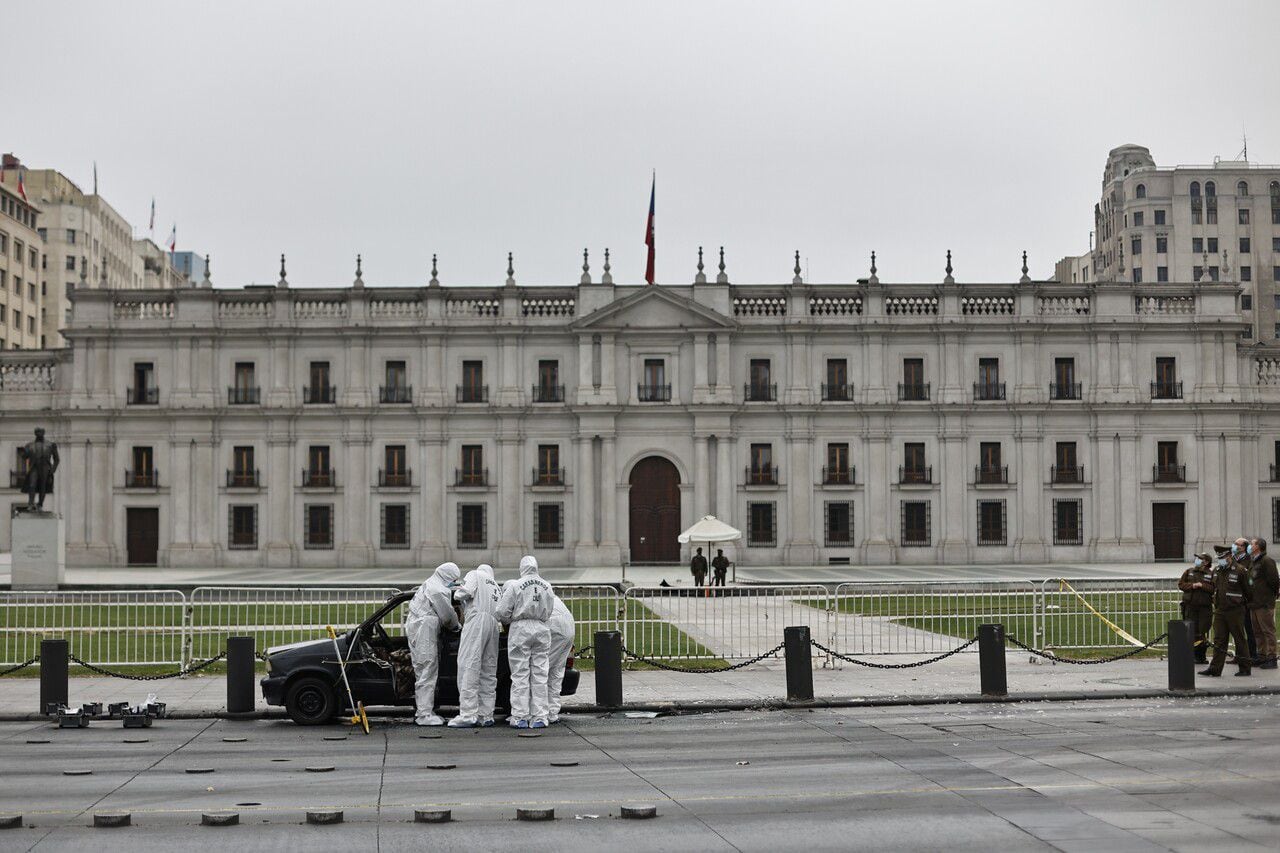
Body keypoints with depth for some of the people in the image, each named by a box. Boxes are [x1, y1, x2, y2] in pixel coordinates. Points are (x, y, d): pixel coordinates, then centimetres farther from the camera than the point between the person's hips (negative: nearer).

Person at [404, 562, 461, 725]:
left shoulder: (429, 585, 20)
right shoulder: (439, 591, -14)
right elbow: (447, 616, -9)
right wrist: (457, 626, 10)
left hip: (415, 630, 11)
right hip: (425, 634, -11)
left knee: (423, 673, 15)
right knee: (427, 674, -9)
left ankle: (423, 711, 20)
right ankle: (425, 714, -9)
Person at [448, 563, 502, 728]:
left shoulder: (475, 574, 13)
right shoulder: (497, 587, 33)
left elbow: (465, 592, -6)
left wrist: (457, 594, 16)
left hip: (477, 618, -7)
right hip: (494, 623, 7)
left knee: (469, 667, -11)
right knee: (488, 671, 9)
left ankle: (467, 715, -18)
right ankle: (486, 715, 8)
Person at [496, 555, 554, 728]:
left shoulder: (515, 586, -6)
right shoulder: (547, 587, 7)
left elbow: (503, 612, -5)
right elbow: (549, 612, 10)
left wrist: (507, 622, 15)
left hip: (520, 629, -3)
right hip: (541, 630, 3)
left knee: (520, 675, 1)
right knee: (539, 675, 6)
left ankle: (520, 717, 0)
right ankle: (539, 717, 5)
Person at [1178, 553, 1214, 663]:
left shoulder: (1211, 574, 2)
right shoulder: (1189, 572, 12)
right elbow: (1181, 584, 8)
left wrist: (1202, 586, -15)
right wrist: (1192, 585, -7)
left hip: (1205, 607, -1)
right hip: (1190, 606, 1)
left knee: (1203, 632, 0)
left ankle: (1202, 656, 10)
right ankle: (1193, 656, 4)